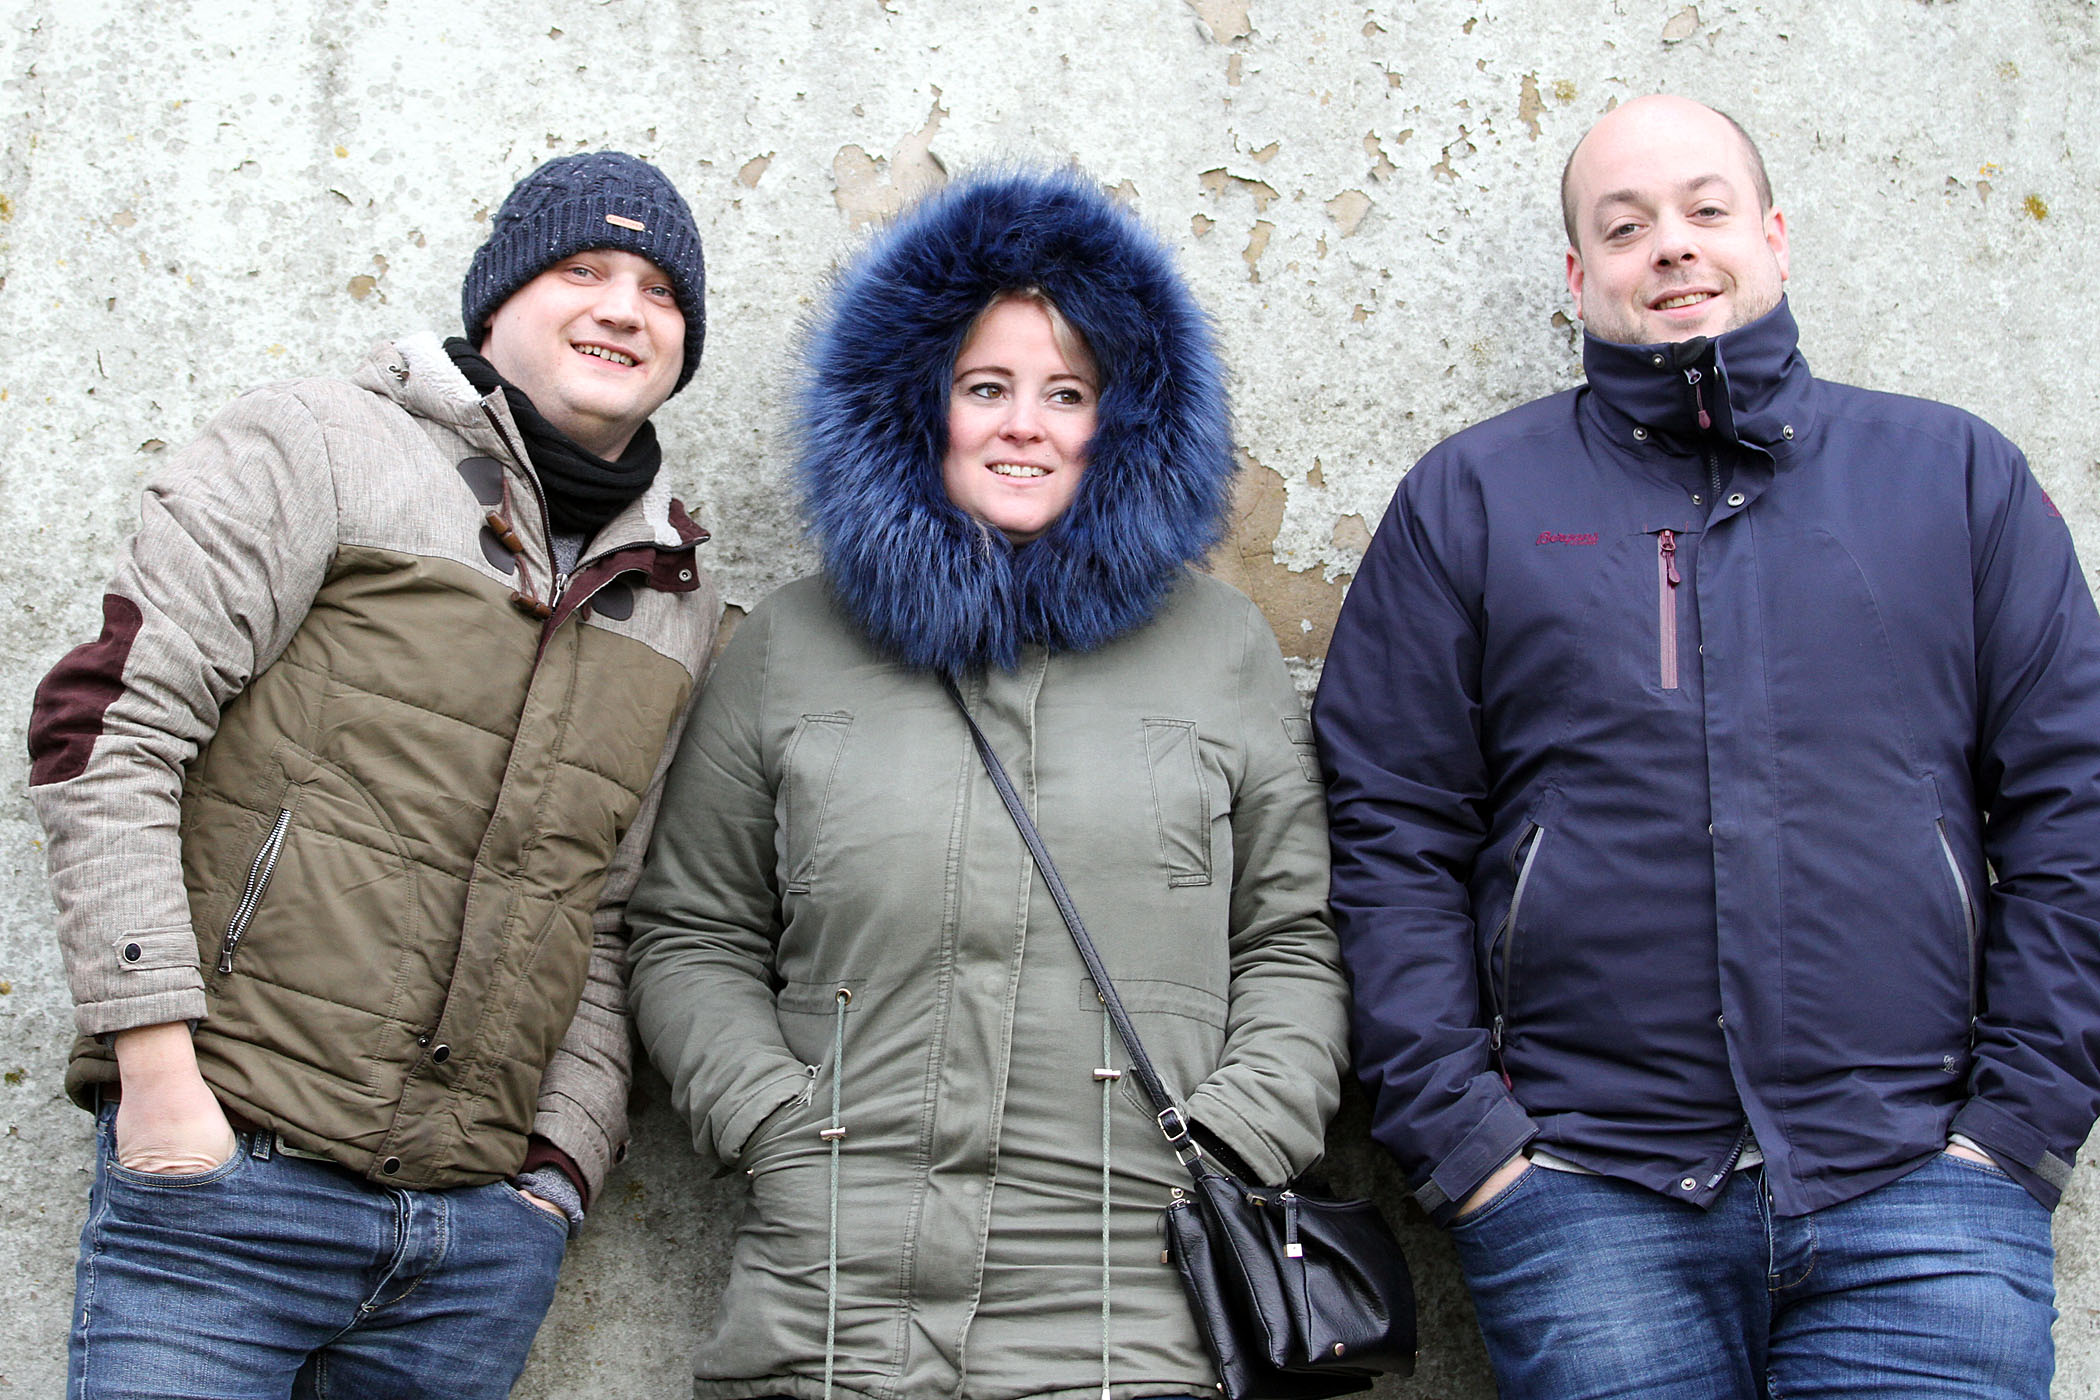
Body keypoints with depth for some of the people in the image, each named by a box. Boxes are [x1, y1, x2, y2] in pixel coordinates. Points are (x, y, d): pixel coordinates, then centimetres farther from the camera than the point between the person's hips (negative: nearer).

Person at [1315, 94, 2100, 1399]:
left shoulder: (1955, 472, 11)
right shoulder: (1471, 498, 8)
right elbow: (1392, 834, 4)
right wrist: (1458, 1130, -4)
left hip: (1920, 1187, 1)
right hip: (1590, 1206, 0)